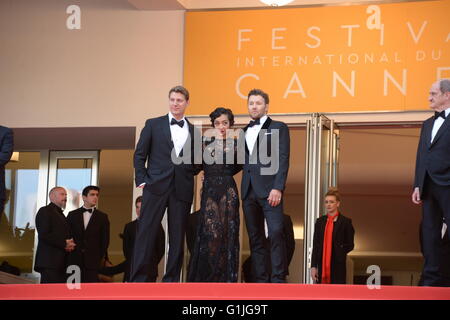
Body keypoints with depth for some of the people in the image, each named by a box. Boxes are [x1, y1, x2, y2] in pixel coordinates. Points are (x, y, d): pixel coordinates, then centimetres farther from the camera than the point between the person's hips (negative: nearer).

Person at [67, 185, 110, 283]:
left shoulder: (102, 217, 10)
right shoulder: (72, 215, 12)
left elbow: (105, 239, 8)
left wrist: (102, 257, 1)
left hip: (92, 261, -1)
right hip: (74, 260, 1)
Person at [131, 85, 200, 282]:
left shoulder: (194, 131, 14)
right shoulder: (153, 124, 9)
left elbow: (197, 162, 19)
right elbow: (140, 154, 7)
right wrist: (142, 180, -3)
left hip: (182, 190, 2)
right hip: (156, 185, -2)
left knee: (177, 237, 2)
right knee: (146, 233, -5)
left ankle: (171, 280, 7)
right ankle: (138, 279, -4)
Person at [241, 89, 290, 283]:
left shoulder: (278, 128, 6)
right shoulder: (244, 132, 21)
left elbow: (283, 159, -4)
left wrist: (278, 188, -15)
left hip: (269, 189, -5)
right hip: (249, 191, 5)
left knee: (276, 233, -15)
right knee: (255, 238, 4)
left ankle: (278, 279, -15)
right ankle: (261, 280, 5)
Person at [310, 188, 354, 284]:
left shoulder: (345, 222, 0)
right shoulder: (320, 221, 10)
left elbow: (350, 245, 4)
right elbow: (315, 245, 8)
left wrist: (340, 253, -9)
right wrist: (313, 266, 2)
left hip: (338, 266, -3)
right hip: (322, 266, 3)